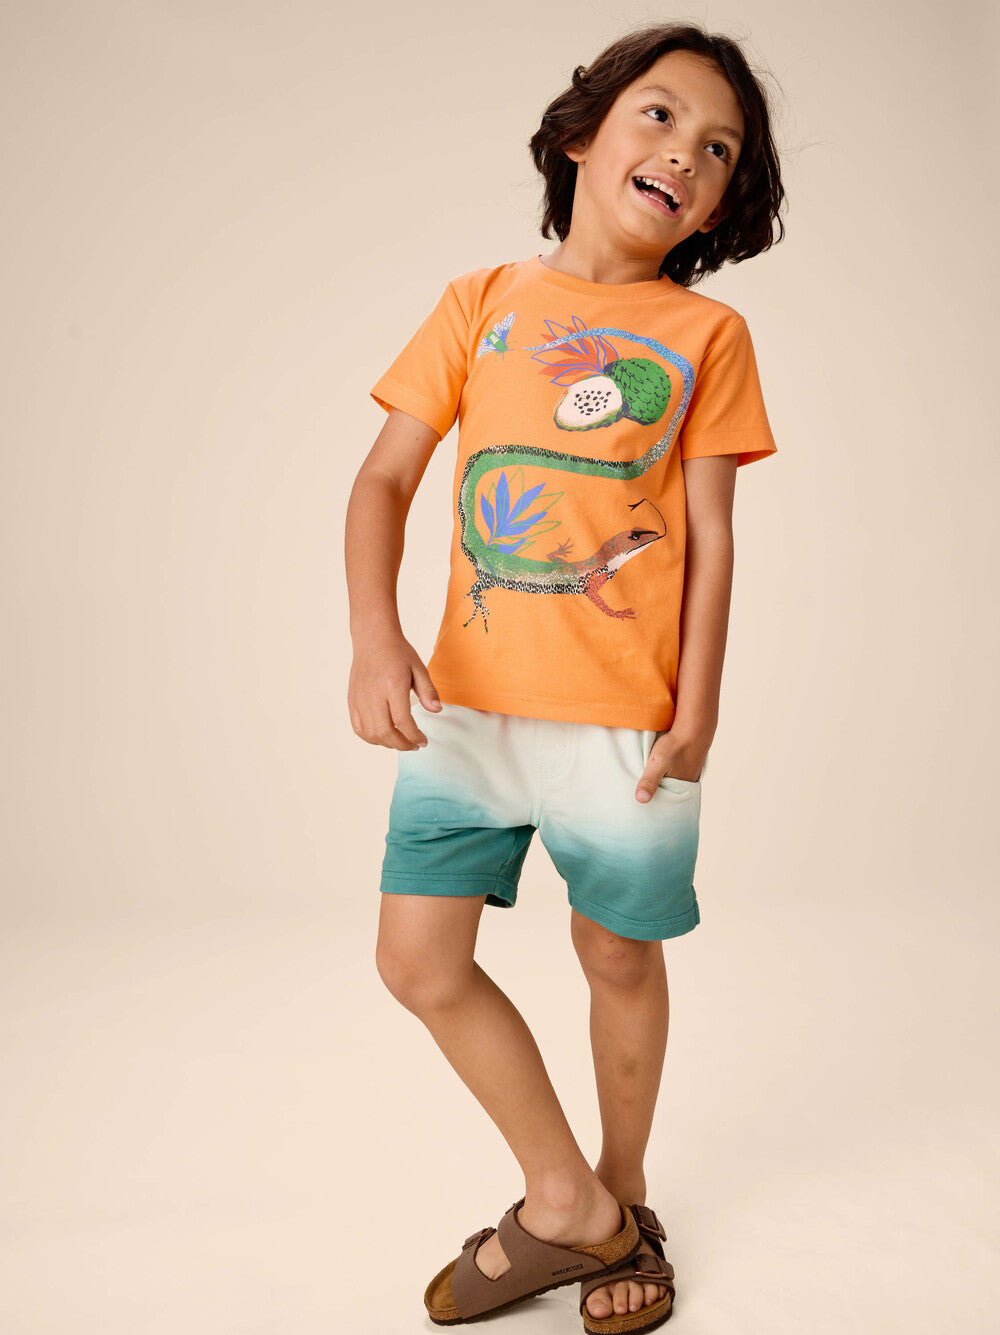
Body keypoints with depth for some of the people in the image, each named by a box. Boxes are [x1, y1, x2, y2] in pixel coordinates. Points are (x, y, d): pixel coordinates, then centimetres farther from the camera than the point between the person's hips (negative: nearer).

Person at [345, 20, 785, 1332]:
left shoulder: (708, 334, 3)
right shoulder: (481, 302, 6)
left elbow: (711, 535, 1)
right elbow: (386, 477, 1)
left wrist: (697, 712, -4)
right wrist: (375, 634, -14)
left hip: (624, 716, -2)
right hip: (468, 699, 3)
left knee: (620, 958, 11)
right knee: (419, 957, 3)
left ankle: (621, 1200, 38)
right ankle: (567, 1199, 24)